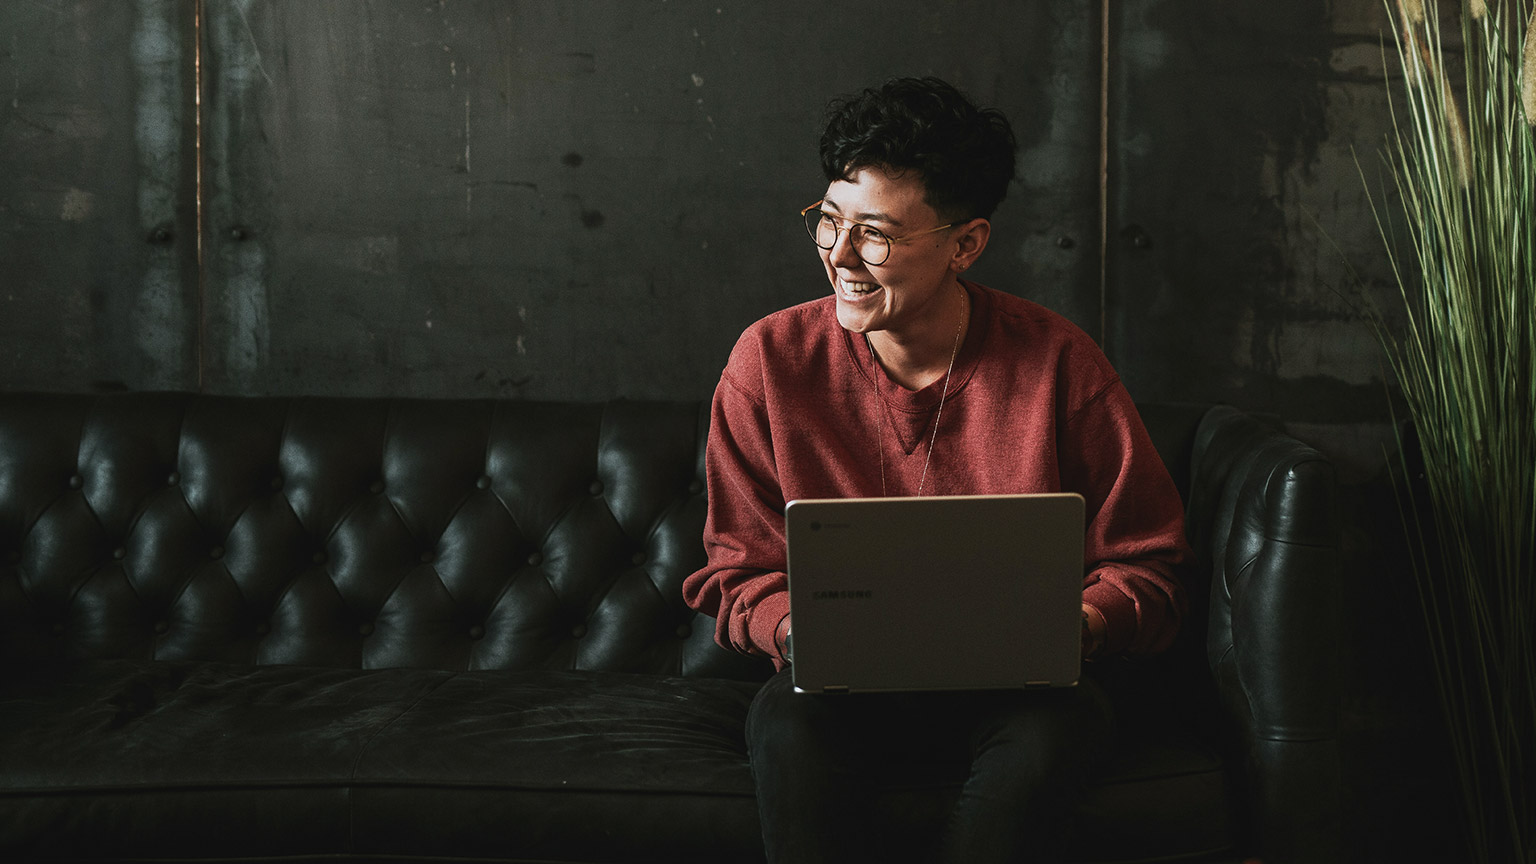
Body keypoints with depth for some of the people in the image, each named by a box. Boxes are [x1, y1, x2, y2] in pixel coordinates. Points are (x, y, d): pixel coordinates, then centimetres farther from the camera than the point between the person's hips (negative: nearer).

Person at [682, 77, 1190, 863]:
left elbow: (1145, 569, 0)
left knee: (1051, 734, -34)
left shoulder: (1057, 362, -6)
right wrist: (797, 629, -18)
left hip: (1014, 686, 0)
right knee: (790, 729, -34)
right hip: (844, 686, 0)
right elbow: (737, 571, 4)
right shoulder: (770, 361, -3)